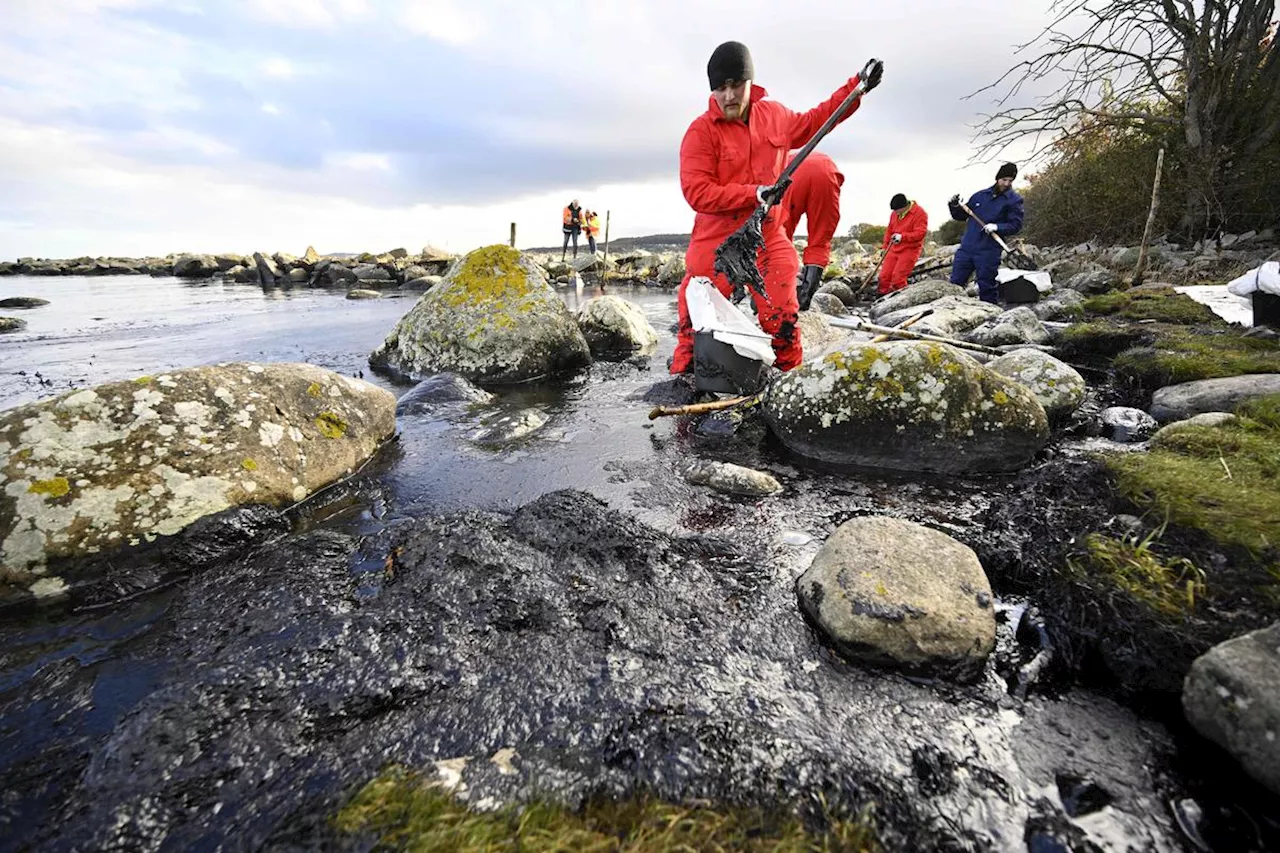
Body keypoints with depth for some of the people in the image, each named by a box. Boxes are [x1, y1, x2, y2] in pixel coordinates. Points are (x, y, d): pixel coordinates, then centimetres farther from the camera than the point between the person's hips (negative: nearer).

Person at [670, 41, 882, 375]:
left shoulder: (774, 115, 11)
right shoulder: (701, 131, -6)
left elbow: (810, 123, 30)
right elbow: (697, 193, -15)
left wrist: (857, 87, 30)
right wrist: (754, 194, -21)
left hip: (769, 239, 4)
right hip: (716, 244, -3)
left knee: (782, 321, 0)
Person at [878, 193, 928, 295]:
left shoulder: (919, 213, -10)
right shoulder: (894, 214, 10)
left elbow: (920, 233, -17)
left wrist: (902, 236, -28)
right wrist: (885, 247, 17)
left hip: (910, 250, -6)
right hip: (894, 249, 6)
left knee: (898, 278, -15)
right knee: (884, 276, -1)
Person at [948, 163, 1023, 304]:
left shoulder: (1014, 200, 3)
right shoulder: (980, 195, 14)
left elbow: (1016, 225, -5)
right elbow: (961, 216, 19)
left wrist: (997, 227, -22)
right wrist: (955, 206, 0)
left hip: (989, 252, -4)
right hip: (967, 247, 4)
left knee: (987, 289, 0)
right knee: (954, 284, 4)